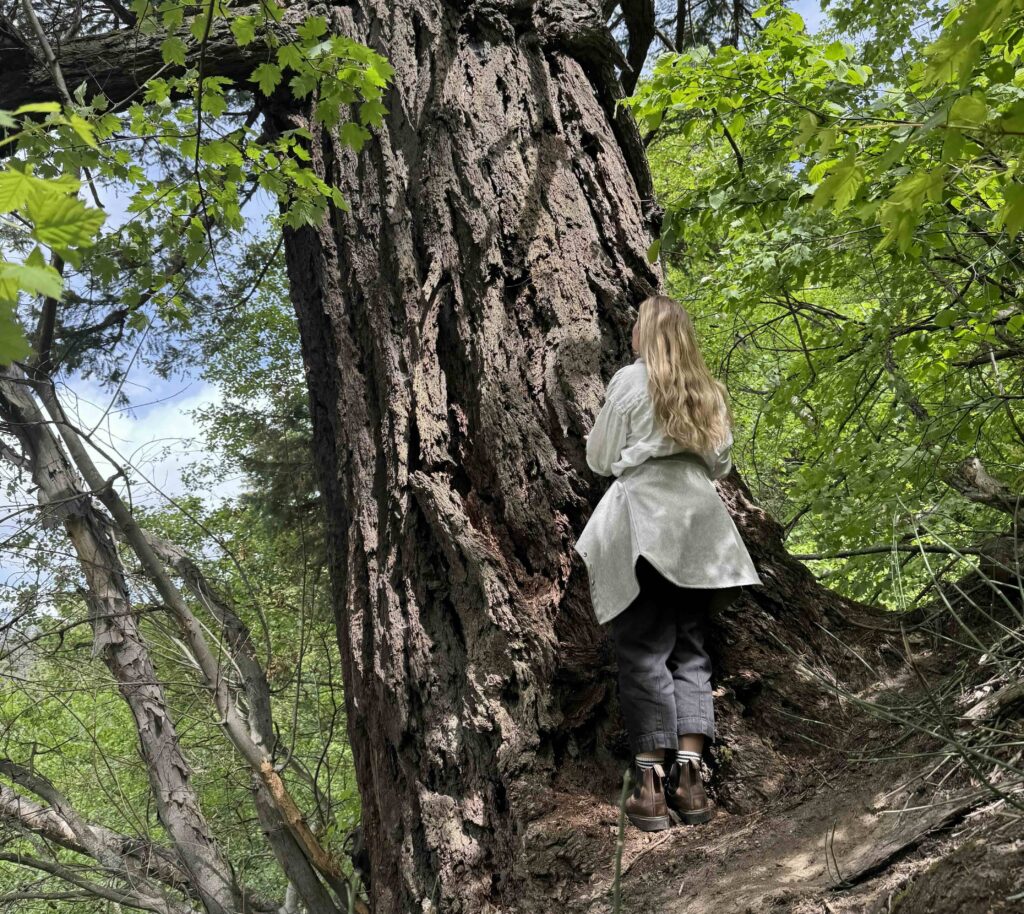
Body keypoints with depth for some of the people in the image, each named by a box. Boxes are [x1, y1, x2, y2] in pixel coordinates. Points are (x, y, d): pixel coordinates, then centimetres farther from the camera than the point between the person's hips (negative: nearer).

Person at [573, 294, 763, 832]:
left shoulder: (630, 380, -2)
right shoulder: (708, 391, 13)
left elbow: (600, 460, 3)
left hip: (644, 527, -5)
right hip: (698, 529, 5)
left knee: (643, 652, -2)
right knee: (689, 651, 9)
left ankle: (651, 786, -4)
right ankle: (689, 777, 4)